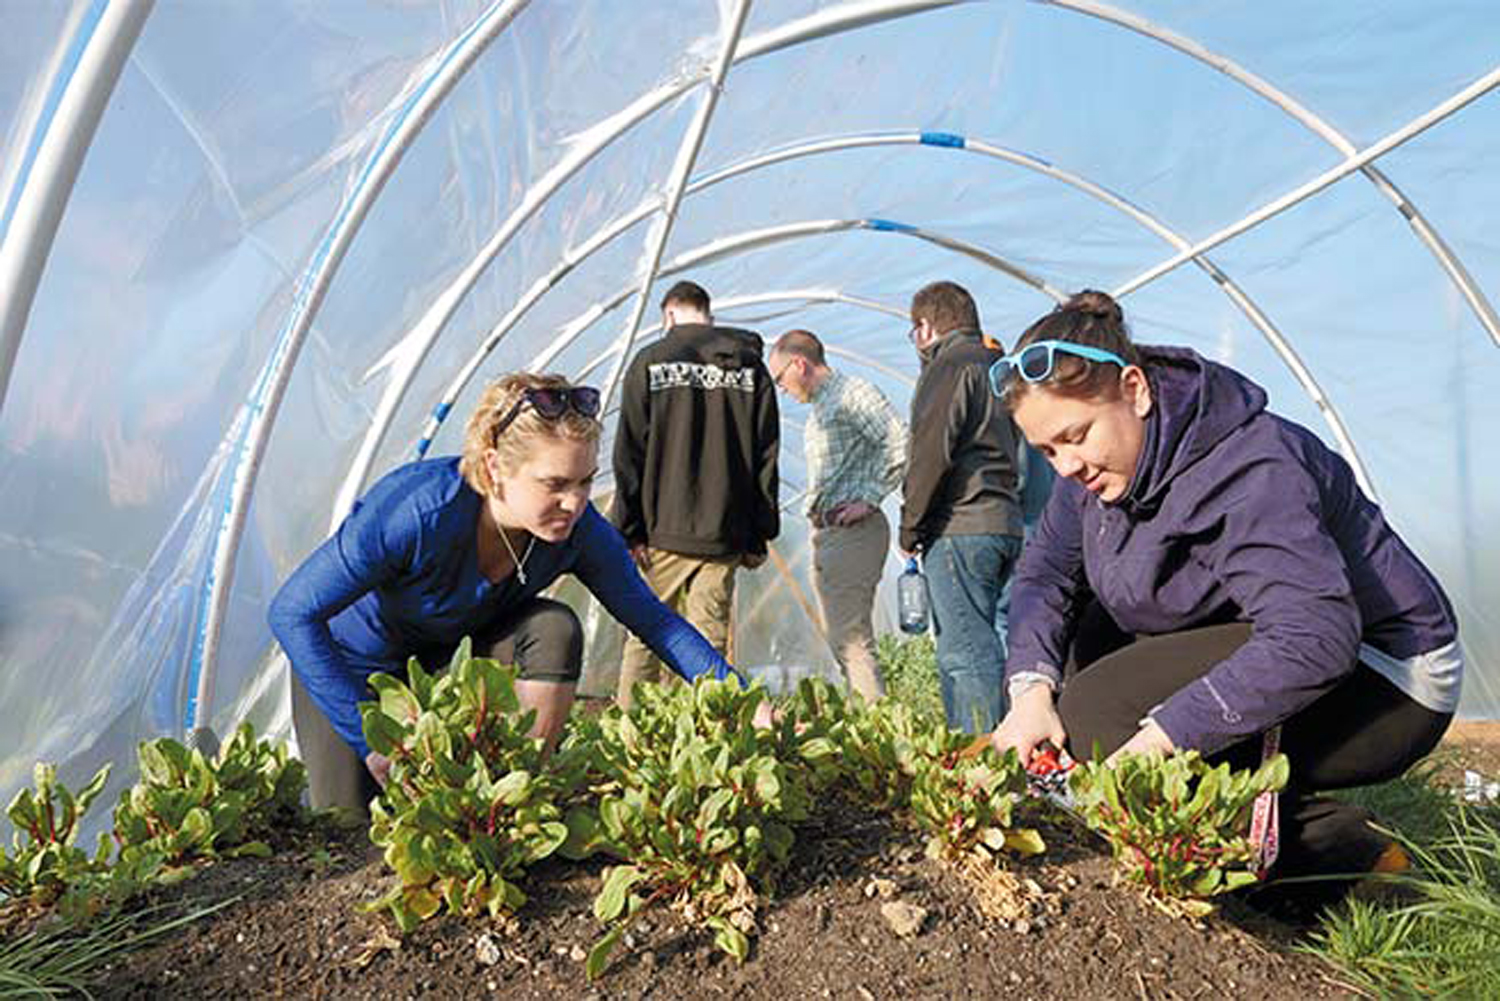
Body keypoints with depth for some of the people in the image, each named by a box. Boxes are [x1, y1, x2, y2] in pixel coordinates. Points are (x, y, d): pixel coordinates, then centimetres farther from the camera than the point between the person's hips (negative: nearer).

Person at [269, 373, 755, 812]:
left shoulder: (578, 530, -26)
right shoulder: (416, 511, -40)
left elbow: (652, 617, -14)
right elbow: (292, 613, -31)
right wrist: (372, 739, -31)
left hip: (449, 652, 3)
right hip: (354, 663, -3)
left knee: (555, 630, -25)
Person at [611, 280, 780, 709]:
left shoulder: (650, 362, 1)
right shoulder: (751, 366, 7)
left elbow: (629, 454, -3)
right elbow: (766, 457, 5)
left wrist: (629, 530, 0)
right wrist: (760, 536, 8)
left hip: (663, 531, -1)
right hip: (724, 534, 2)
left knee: (644, 639, 9)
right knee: (709, 644, 6)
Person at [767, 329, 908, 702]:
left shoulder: (853, 392, -6)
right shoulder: (818, 408, 22)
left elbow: (901, 445, -17)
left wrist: (868, 498, -16)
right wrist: (815, 511, 14)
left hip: (854, 530, -10)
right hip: (825, 532, 10)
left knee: (850, 638, -13)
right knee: (842, 638, 10)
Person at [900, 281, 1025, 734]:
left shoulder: (951, 363, -3)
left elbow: (932, 452, -13)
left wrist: (910, 526, -6)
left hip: (960, 529, -9)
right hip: (1007, 524, 9)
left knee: (964, 653, -10)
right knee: (981, 645, 11)